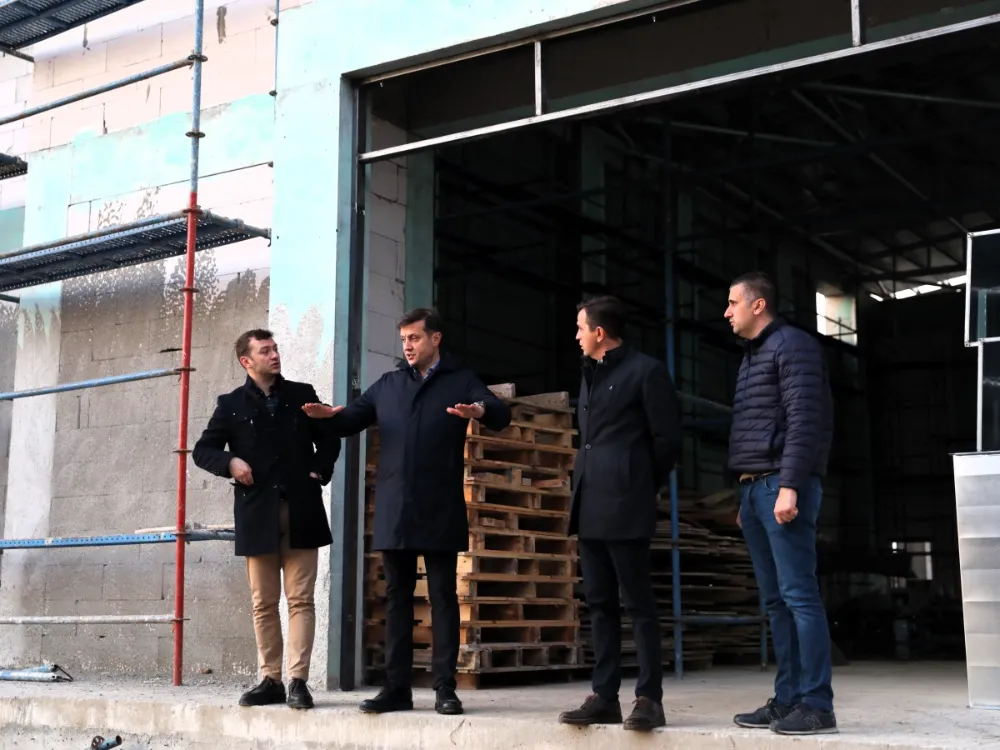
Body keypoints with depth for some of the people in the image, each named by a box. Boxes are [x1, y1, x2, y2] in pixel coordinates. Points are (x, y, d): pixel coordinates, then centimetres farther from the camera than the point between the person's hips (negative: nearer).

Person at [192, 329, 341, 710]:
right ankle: (270, 680, 14)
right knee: (264, 603, 6)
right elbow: (202, 450, 9)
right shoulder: (232, 404, 7)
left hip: (301, 511, 0)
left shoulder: (302, 395, 9)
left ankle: (297, 680, -3)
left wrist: (320, 472, 3)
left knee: (300, 599, -4)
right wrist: (229, 462, -9)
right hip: (257, 514, 0)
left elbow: (329, 439, 18)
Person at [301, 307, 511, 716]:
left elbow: (502, 415, -9)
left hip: (440, 512, -3)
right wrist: (330, 415, -11)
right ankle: (397, 687, 11)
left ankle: (445, 688, 3)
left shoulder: (461, 380, 5)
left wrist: (481, 411, -32)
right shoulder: (387, 384, 15)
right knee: (397, 598, 6)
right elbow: (350, 421, 13)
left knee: (443, 597, 0)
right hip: (394, 512, 4)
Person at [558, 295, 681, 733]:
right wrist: (583, 487, 12)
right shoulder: (590, 375, 19)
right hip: (589, 506, 8)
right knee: (600, 603, 8)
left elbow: (667, 439, -5)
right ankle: (605, 697, 12)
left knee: (638, 603, -4)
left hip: (623, 506, -8)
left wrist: (639, 487, 2)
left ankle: (649, 699, 1)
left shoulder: (646, 371, -4)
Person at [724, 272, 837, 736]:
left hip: (783, 485, -9)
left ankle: (817, 705, -7)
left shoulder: (792, 345, -5)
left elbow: (803, 420, -14)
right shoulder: (751, 356, 22)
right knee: (776, 601, 8)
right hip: (754, 488, 9)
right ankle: (787, 699, 11)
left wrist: (789, 486, -21)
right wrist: (745, 496, 16)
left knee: (799, 596, -9)